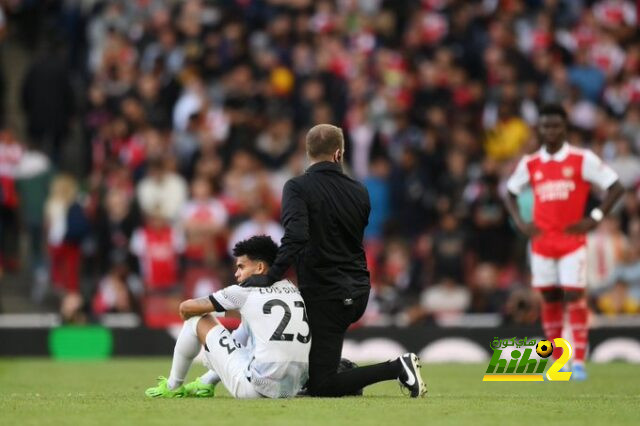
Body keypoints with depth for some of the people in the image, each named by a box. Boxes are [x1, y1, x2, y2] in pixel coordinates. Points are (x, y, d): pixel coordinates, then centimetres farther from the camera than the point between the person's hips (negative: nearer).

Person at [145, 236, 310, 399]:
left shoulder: (247, 291, -1)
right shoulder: (294, 290, 14)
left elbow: (186, 308, 6)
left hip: (256, 389, -6)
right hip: (293, 390, 6)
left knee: (197, 319, 10)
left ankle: (172, 386, 26)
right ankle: (205, 383, 40)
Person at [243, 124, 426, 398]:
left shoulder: (297, 188, -11)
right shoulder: (359, 192, 8)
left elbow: (296, 237, -27)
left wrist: (271, 276, -21)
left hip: (325, 296, -7)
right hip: (358, 293, 7)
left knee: (321, 387, -4)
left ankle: (396, 369, -14)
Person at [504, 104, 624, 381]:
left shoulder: (583, 159, -4)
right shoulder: (530, 164, 7)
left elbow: (615, 187, -4)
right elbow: (510, 192, 21)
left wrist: (594, 218, -11)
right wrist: (520, 223, 6)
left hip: (573, 241, -3)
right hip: (542, 242, 3)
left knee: (574, 297, -10)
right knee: (550, 299, 5)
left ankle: (579, 361, -9)